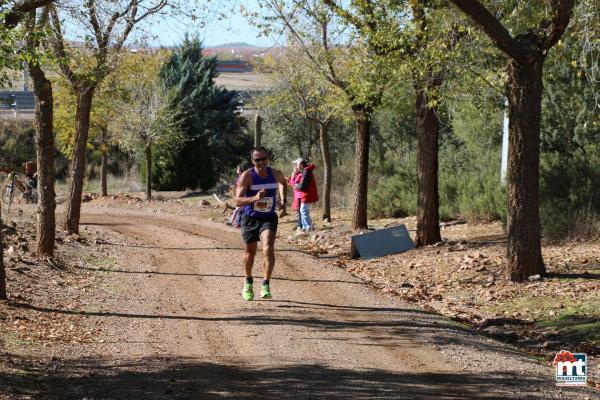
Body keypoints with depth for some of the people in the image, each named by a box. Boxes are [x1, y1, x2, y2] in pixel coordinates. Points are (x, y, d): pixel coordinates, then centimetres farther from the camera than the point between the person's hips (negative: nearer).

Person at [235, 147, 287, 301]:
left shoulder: (275, 174, -7)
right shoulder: (247, 176, -17)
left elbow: (283, 183, 20)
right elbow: (238, 201, -24)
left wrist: (283, 199, 5)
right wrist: (255, 198, -41)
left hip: (268, 218, 1)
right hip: (250, 218, -1)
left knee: (268, 249, -22)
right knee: (250, 252, 15)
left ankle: (266, 286, -18)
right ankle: (248, 284, 40)